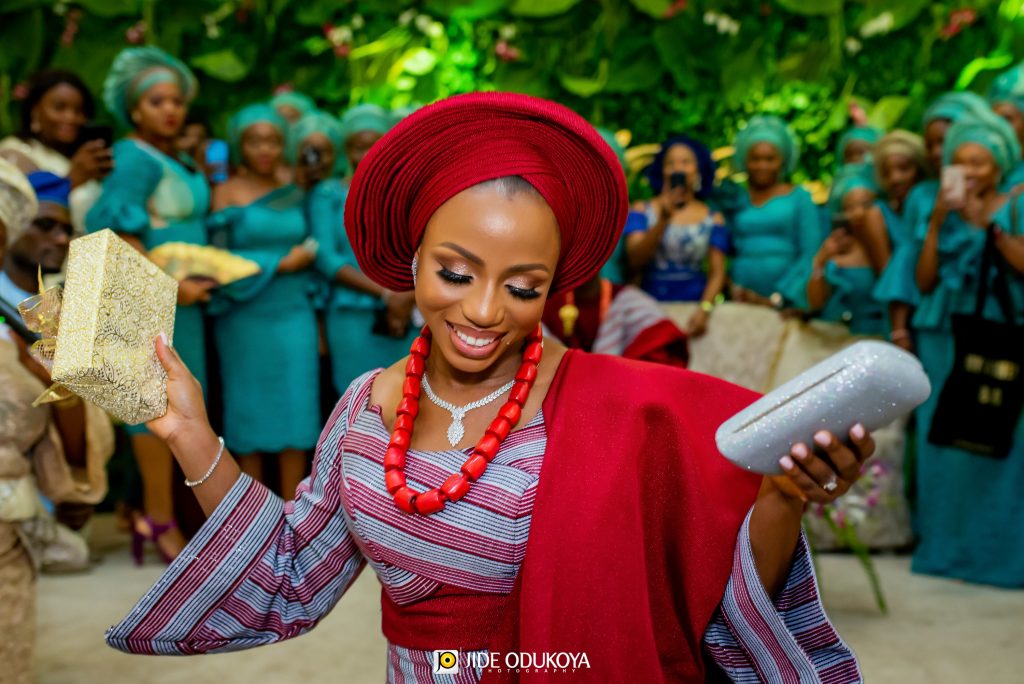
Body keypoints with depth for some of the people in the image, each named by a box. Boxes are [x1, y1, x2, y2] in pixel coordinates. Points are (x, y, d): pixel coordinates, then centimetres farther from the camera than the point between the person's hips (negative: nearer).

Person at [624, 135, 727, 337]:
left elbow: (717, 272, 2)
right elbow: (635, 260, -6)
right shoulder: (643, 211, 6)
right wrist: (664, 219, -16)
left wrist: (705, 309, -15)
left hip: (694, 307, 1)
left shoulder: (713, 219, 7)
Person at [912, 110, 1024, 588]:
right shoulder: (941, 214, 13)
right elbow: (925, 282, 5)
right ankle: (945, 544, 11)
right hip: (945, 338, 3)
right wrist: (936, 222, -1)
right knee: (943, 441, 1)